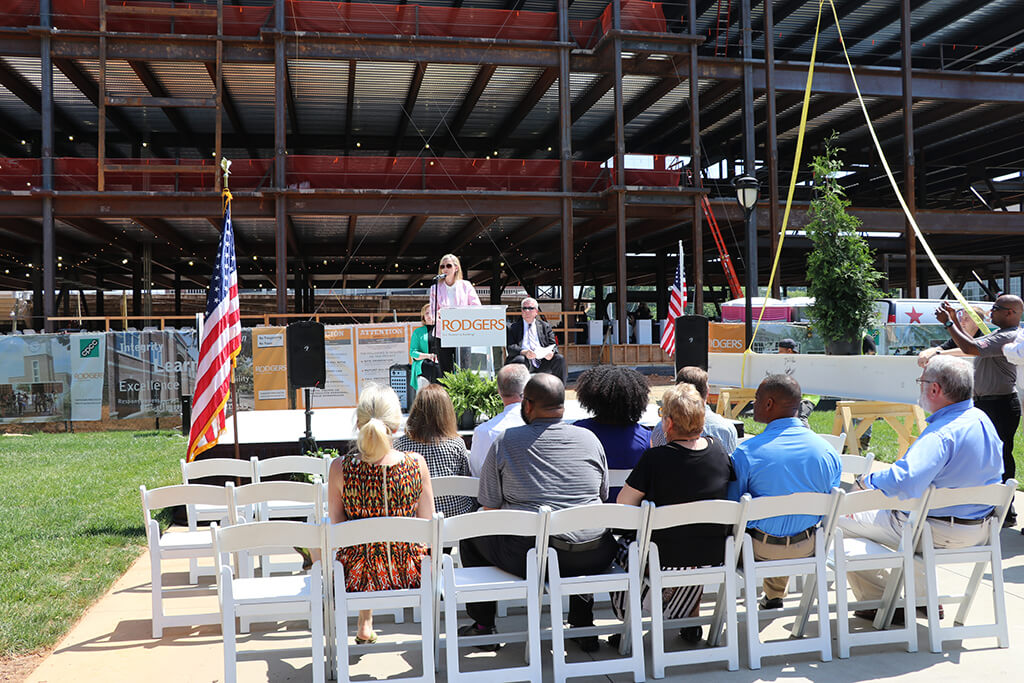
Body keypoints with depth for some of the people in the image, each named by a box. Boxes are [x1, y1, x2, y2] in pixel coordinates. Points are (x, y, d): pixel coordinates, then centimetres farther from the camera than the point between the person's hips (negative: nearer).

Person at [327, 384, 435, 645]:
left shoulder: (339, 468, -15)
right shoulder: (417, 464, -14)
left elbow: (336, 527, -3)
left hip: (360, 577, 0)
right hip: (409, 574, 0)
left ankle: (365, 625, 47)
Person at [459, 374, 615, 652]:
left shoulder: (505, 441, -1)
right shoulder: (589, 439, 7)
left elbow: (490, 508, 4)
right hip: (593, 559, 3)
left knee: (470, 534, 22)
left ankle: (484, 626, 29)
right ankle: (583, 626, 35)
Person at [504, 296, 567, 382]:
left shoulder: (545, 326, 19)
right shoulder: (513, 328, 12)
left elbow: (553, 345, 12)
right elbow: (510, 347, -2)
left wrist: (551, 352, -14)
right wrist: (524, 352, -23)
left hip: (542, 364, 3)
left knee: (559, 358, -21)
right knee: (520, 359, -35)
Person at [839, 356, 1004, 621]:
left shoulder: (941, 434, -29)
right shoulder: (982, 420, 1)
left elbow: (903, 482, -42)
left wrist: (868, 480, -22)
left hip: (941, 533, -9)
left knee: (842, 523, 1)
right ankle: (923, 597, 38)